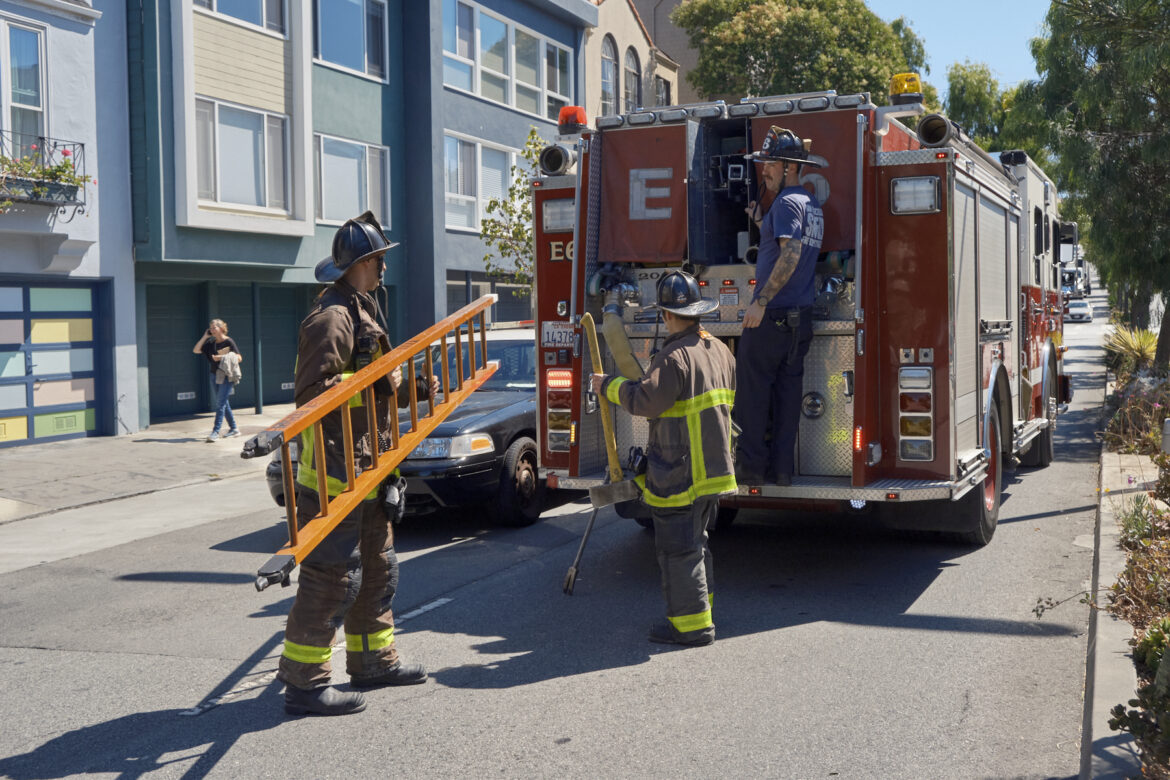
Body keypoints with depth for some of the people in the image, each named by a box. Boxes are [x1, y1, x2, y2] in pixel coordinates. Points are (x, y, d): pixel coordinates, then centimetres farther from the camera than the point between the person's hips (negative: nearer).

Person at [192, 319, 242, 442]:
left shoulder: (229, 341, -6)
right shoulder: (211, 343, 12)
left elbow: (239, 358, -10)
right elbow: (196, 350, 7)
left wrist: (222, 357, -20)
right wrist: (205, 336, 2)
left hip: (226, 376, -7)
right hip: (215, 375, 7)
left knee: (220, 404, -11)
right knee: (223, 403, 12)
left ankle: (216, 431, -14)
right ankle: (233, 429, 22)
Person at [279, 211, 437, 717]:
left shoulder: (361, 313, 19)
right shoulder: (332, 317, -14)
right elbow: (312, 391, -22)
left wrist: (409, 391, 16)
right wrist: (375, 383, -21)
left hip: (363, 468, 11)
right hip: (335, 469, -11)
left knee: (377, 567, 18)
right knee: (332, 575, -8)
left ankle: (373, 660, 30)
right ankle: (302, 681, -1)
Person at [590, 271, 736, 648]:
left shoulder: (675, 357, -19)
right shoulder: (719, 350, 10)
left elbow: (645, 400, -24)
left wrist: (609, 386, -9)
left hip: (680, 472, -9)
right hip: (712, 467, 9)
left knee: (678, 548, -1)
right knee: (694, 541, 21)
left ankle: (692, 625, 3)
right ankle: (699, 609, 30)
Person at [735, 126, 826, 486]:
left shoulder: (787, 202, -12)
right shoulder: (812, 204, 17)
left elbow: (790, 255, -23)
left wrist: (761, 301, -23)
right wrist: (761, 222, 17)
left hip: (772, 315, -9)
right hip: (801, 315, 9)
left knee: (752, 389, -2)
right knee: (788, 389, 8)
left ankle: (750, 466, 1)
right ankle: (782, 467, 10)